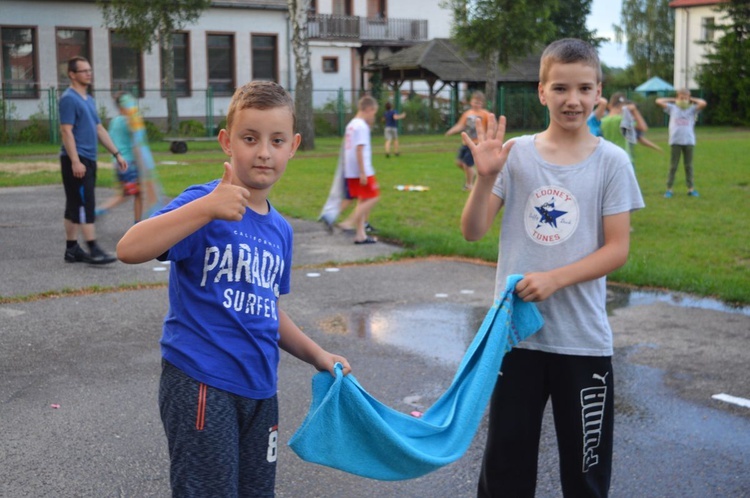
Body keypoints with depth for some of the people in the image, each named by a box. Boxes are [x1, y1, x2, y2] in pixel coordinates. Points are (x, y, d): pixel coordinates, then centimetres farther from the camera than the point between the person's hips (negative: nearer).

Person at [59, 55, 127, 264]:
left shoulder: (89, 100, 18)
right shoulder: (69, 99, -10)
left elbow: (99, 129, 22)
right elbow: (66, 131, -16)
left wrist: (116, 153, 17)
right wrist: (75, 161, -23)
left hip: (88, 160, 9)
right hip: (76, 161, -9)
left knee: (75, 205, 11)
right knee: (85, 204, -11)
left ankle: (72, 249, 16)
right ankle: (93, 250, -13)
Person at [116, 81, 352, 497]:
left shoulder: (280, 230, 10)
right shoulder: (204, 203, -12)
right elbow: (129, 249, -29)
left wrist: (317, 355, 18)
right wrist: (208, 207, -37)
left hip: (259, 389, 7)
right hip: (201, 385, -7)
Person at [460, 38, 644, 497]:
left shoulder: (611, 161, -4)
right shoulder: (516, 153, -1)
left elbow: (617, 249, -6)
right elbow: (473, 232, -2)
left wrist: (554, 279, -18)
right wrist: (486, 177, -18)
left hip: (583, 338, -1)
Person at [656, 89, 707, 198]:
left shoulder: (692, 109, 7)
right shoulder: (672, 108, 8)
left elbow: (703, 103, -10)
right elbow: (658, 101, 4)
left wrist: (692, 99, 5)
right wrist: (672, 99, 10)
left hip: (689, 141, 1)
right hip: (675, 141, 0)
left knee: (688, 166, 9)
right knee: (673, 166, 4)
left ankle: (691, 188, 14)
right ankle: (669, 189, 7)